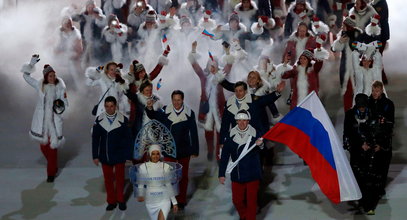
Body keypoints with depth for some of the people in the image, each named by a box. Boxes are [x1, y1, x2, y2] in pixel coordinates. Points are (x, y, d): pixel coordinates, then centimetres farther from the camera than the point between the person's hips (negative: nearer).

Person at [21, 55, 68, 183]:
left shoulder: (60, 88, -2)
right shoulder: (40, 86, 1)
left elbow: (65, 102, 5)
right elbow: (26, 76, 7)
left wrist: (61, 105, -18)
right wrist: (32, 63, -4)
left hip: (54, 120, -2)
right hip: (42, 121, 2)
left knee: (53, 146, -2)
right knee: (43, 146, 11)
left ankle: (51, 173, 8)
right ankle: (53, 167, 36)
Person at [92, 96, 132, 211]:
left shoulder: (123, 119, -11)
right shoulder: (99, 119, -5)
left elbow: (127, 139, -5)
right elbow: (95, 139, 0)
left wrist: (128, 155, -5)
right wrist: (95, 155, -2)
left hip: (119, 155, -1)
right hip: (105, 156, 2)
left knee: (120, 178, 12)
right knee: (108, 179, 10)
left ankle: (120, 200, 29)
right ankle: (111, 201, 24)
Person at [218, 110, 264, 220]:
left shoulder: (255, 134, -10)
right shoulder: (231, 135, -4)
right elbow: (224, 156, -1)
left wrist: (260, 144, -42)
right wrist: (221, 174, -2)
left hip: (252, 174, -2)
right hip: (237, 175, 3)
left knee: (251, 201, 5)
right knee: (237, 200, 13)